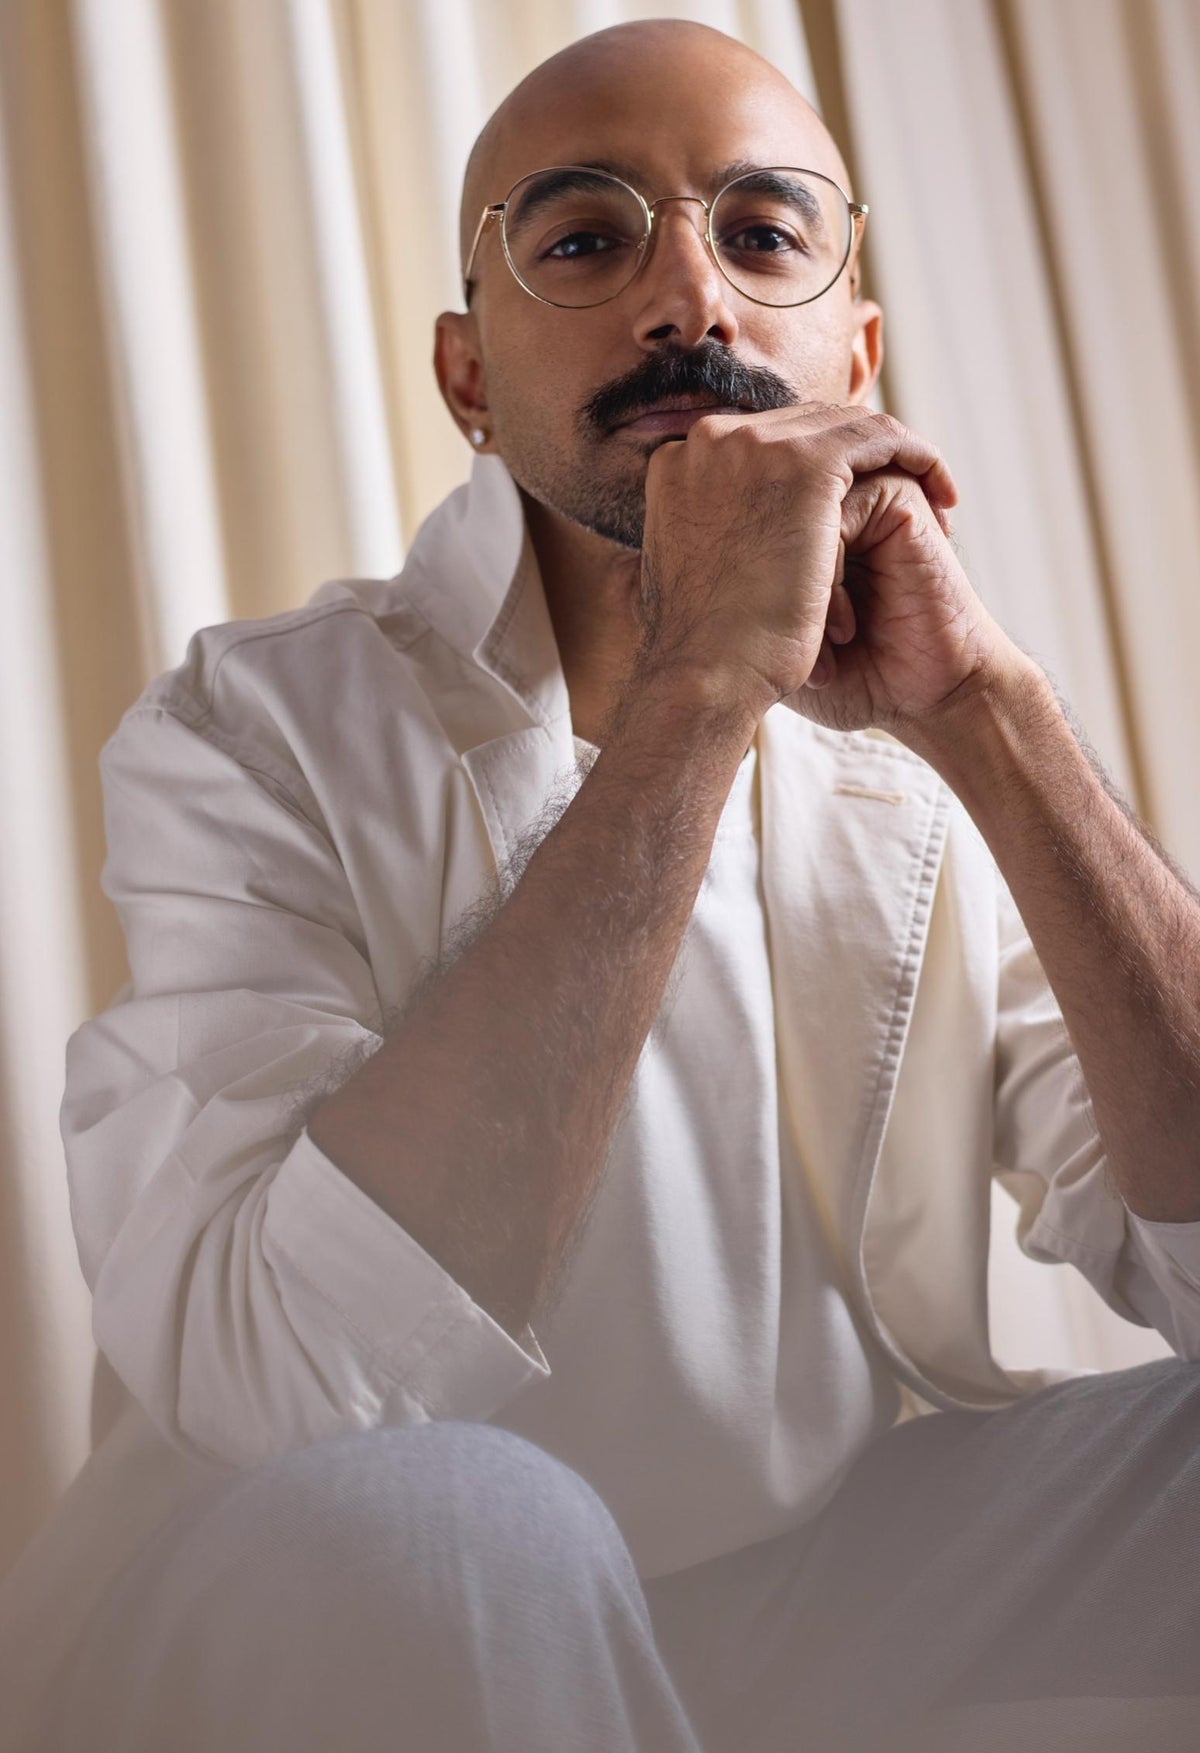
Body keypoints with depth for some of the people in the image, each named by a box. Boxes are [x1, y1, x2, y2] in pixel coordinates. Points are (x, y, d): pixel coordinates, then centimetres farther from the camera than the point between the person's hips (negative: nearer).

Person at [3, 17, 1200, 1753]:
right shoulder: (258, 730, -12)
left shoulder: (927, 761, 0)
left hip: (842, 1585, 4)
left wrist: (982, 708, -21)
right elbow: (284, 1379, -28)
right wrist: (694, 691, -29)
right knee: (426, 1511, -35)